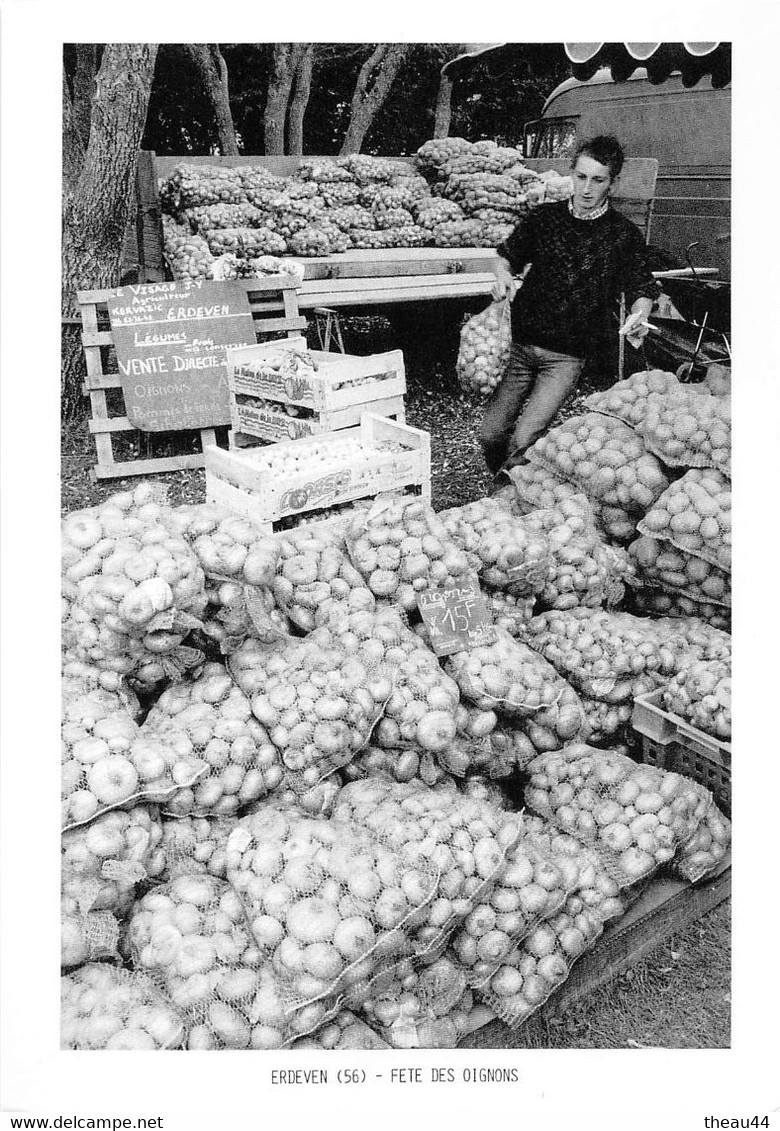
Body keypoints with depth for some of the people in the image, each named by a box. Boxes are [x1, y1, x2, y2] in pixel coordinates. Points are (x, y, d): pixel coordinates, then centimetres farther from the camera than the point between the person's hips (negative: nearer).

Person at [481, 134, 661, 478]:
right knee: (490, 433, 3)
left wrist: (637, 318, -19)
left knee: (523, 441, -15)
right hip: (520, 342, 3)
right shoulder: (544, 217, 4)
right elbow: (507, 254, 17)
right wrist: (503, 276, -6)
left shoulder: (624, 234, -2)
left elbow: (643, 290, 3)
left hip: (567, 356, -3)